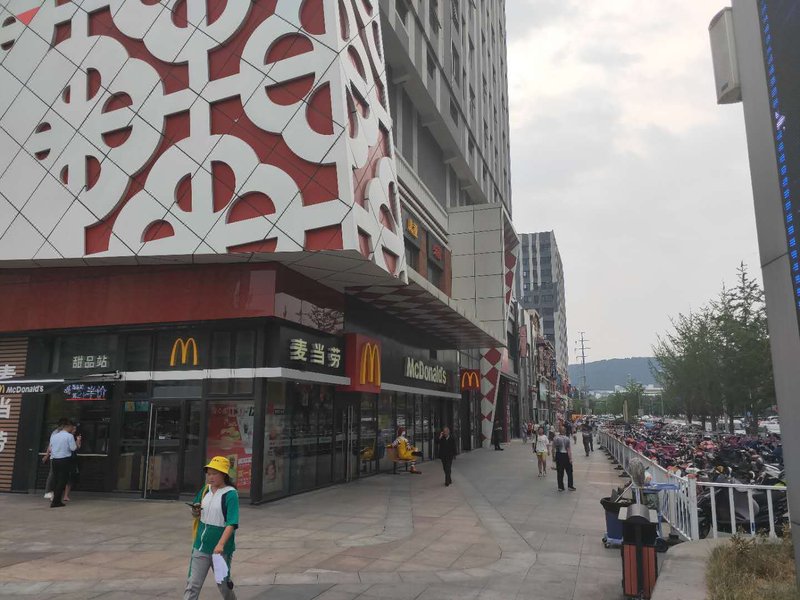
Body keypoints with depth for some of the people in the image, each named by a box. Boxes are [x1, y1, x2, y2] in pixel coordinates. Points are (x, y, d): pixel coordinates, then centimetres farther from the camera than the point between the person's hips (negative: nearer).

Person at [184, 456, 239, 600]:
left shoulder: (231, 494, -15)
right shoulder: (205, 490, 2)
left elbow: (232, 524, -22)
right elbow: (196, 515, 14)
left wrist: (220, 545, -32)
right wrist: (195, 512, -9)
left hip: (221, 549, -4)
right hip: (201, 546, 4)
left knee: (223, 583, 15)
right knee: (193, 584, 3)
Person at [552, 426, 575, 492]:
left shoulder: (555, 438, -4)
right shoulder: (567, 439, -11)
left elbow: (553, 449, 0)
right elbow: (569, 450, -13)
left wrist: (553, 457, 10)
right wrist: (570, 458, -9)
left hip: (558, 455, 2)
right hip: (566, 455, -2)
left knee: (560, 472, 9)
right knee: (569, 472, 12)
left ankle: (560, 487, 13)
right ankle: (570, 486, 16)